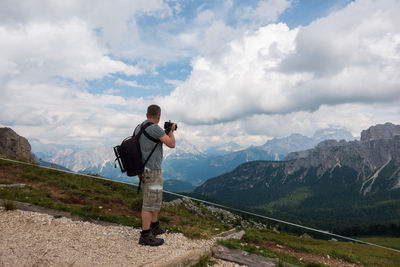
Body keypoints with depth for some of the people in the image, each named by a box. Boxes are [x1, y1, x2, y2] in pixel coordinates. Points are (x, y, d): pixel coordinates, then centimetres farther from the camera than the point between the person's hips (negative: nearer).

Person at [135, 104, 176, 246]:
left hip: (143, 170, 9)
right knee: (150, 203, -3)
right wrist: (171, 130, 4)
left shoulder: (138, 128, 11)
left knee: (156, 199, 21)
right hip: (152, 171, -9)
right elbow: (171, 144, -12)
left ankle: (155, 226, 32)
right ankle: (145, 236, 5)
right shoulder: (155, 128, -17)